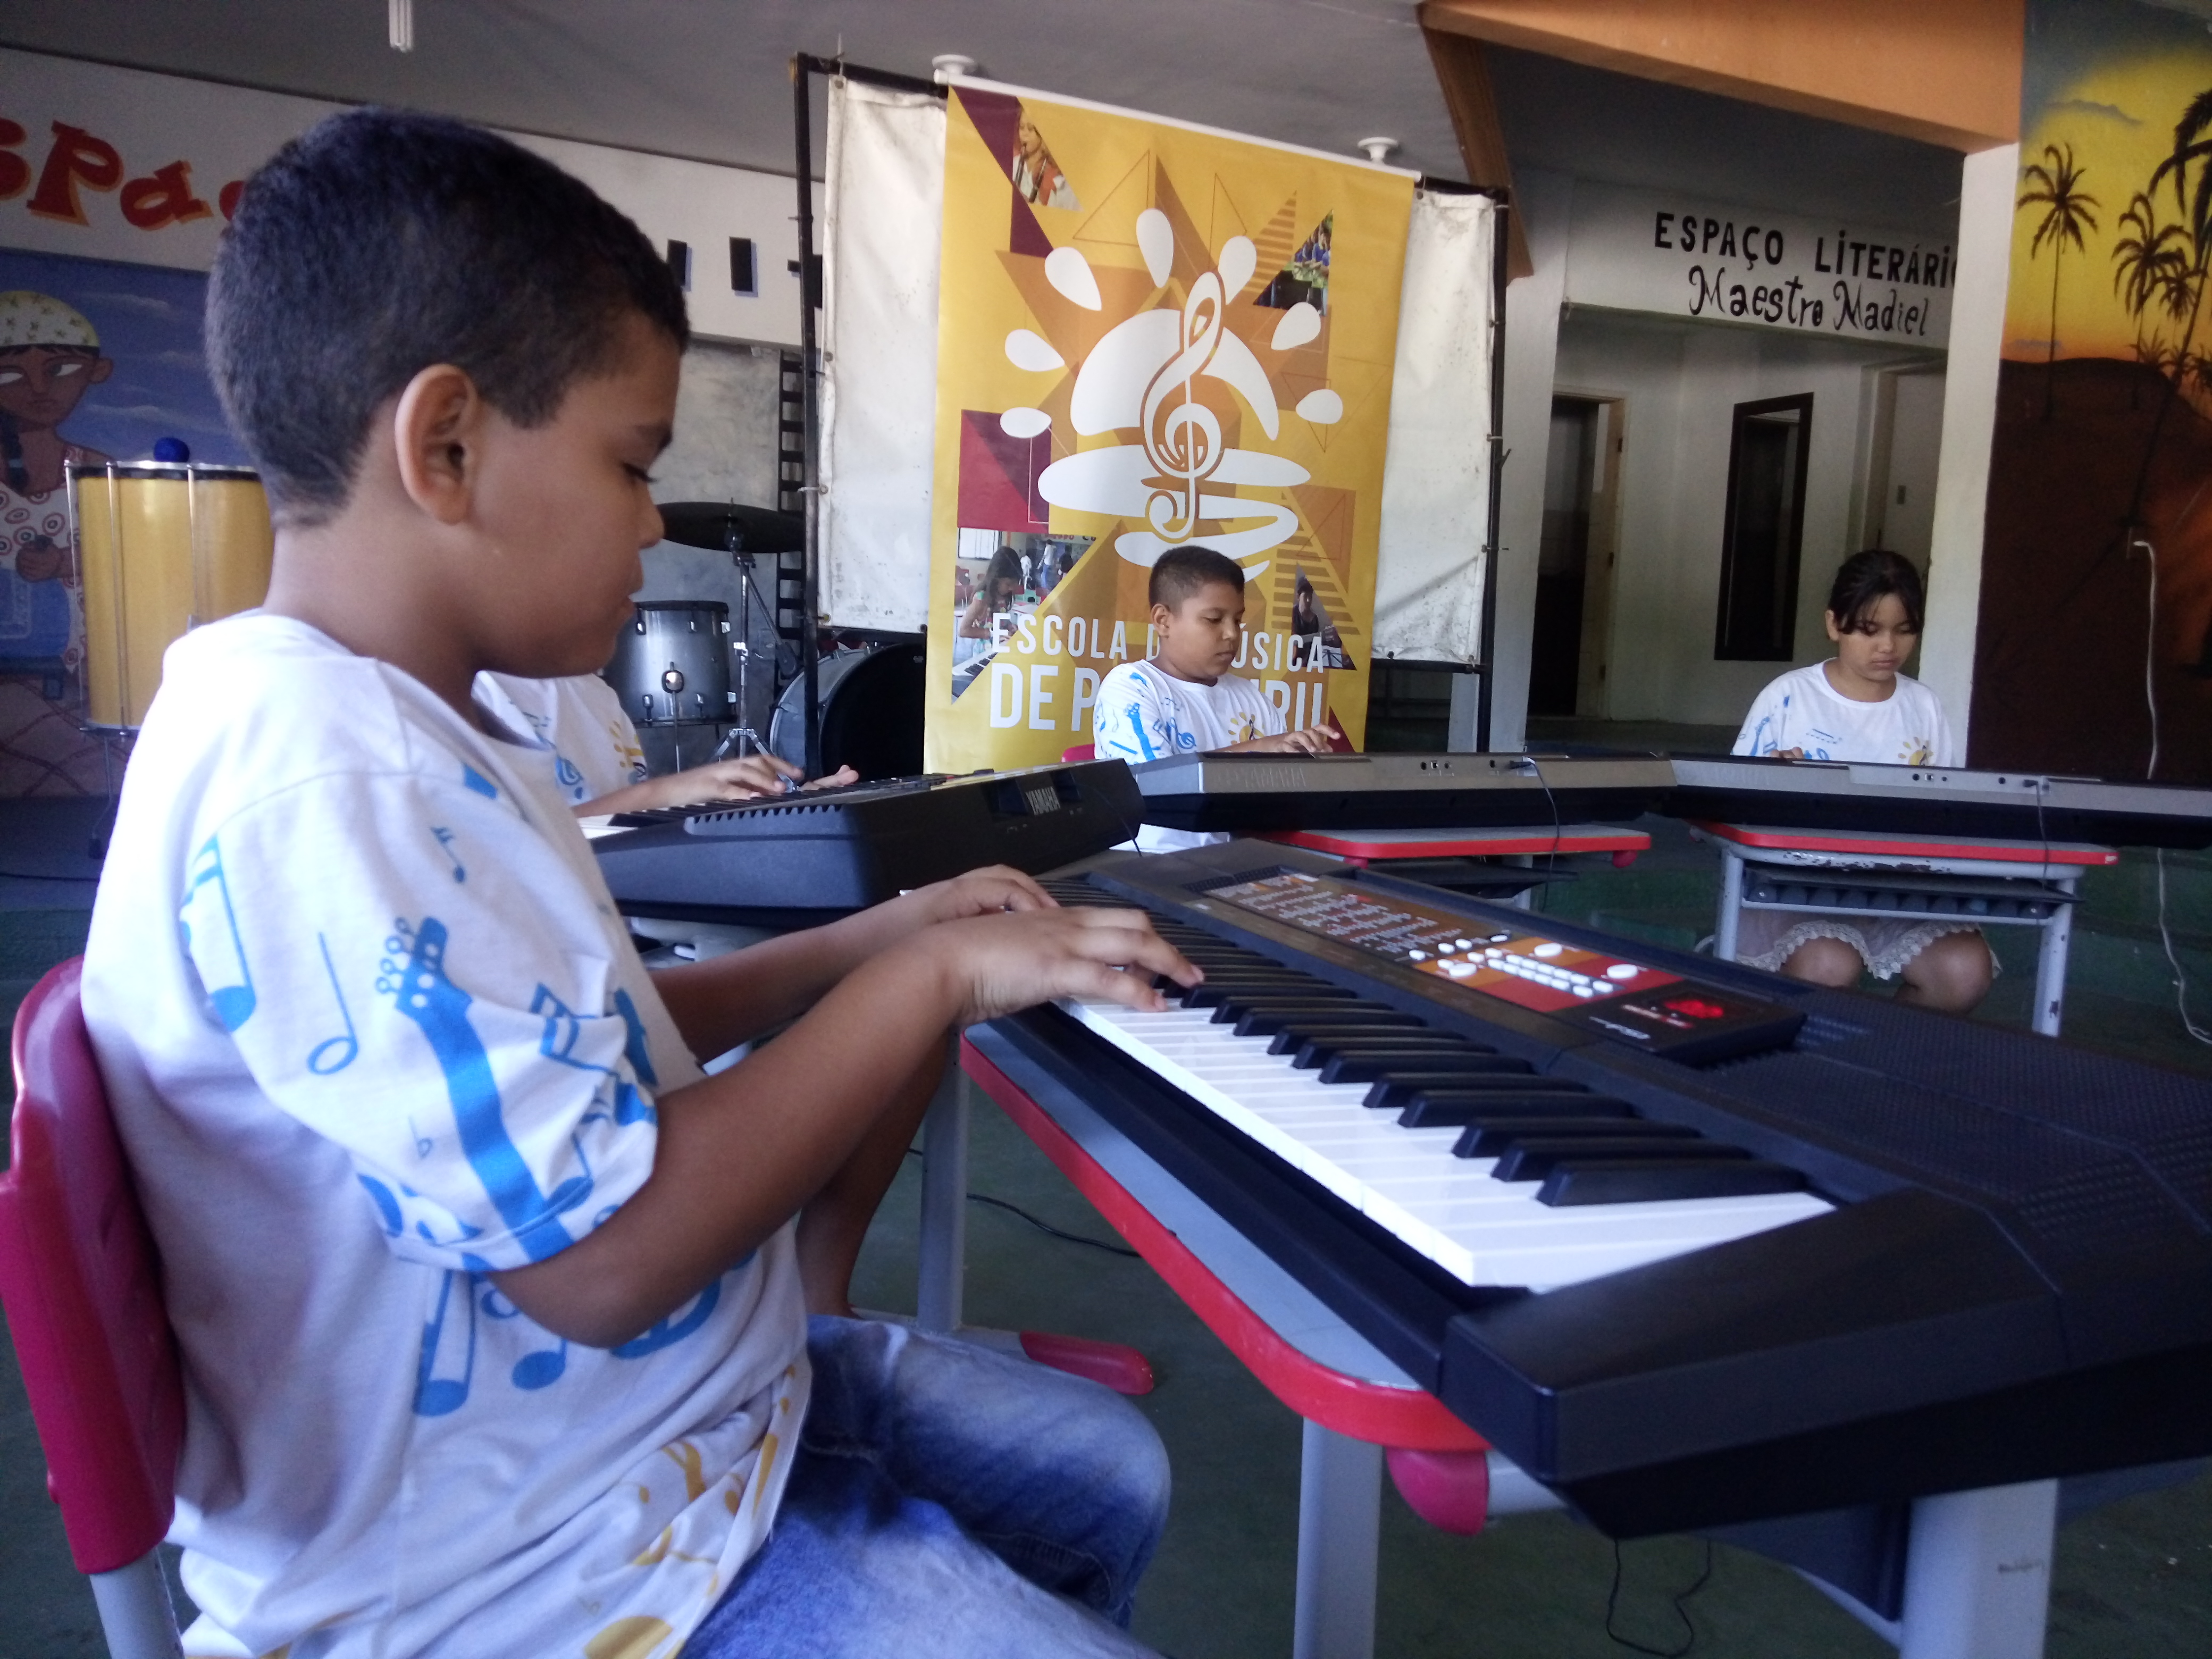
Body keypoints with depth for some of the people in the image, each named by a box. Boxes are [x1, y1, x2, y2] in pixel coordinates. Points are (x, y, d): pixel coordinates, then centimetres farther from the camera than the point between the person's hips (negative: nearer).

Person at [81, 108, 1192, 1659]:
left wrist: (872, 937, 5)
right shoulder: (323, 782, -28)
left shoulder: (389, 731, 6)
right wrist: (932, 977, -20)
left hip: (683, 1404, 9)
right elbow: (604, 1256, -30)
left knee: (1111, 1475, 19)